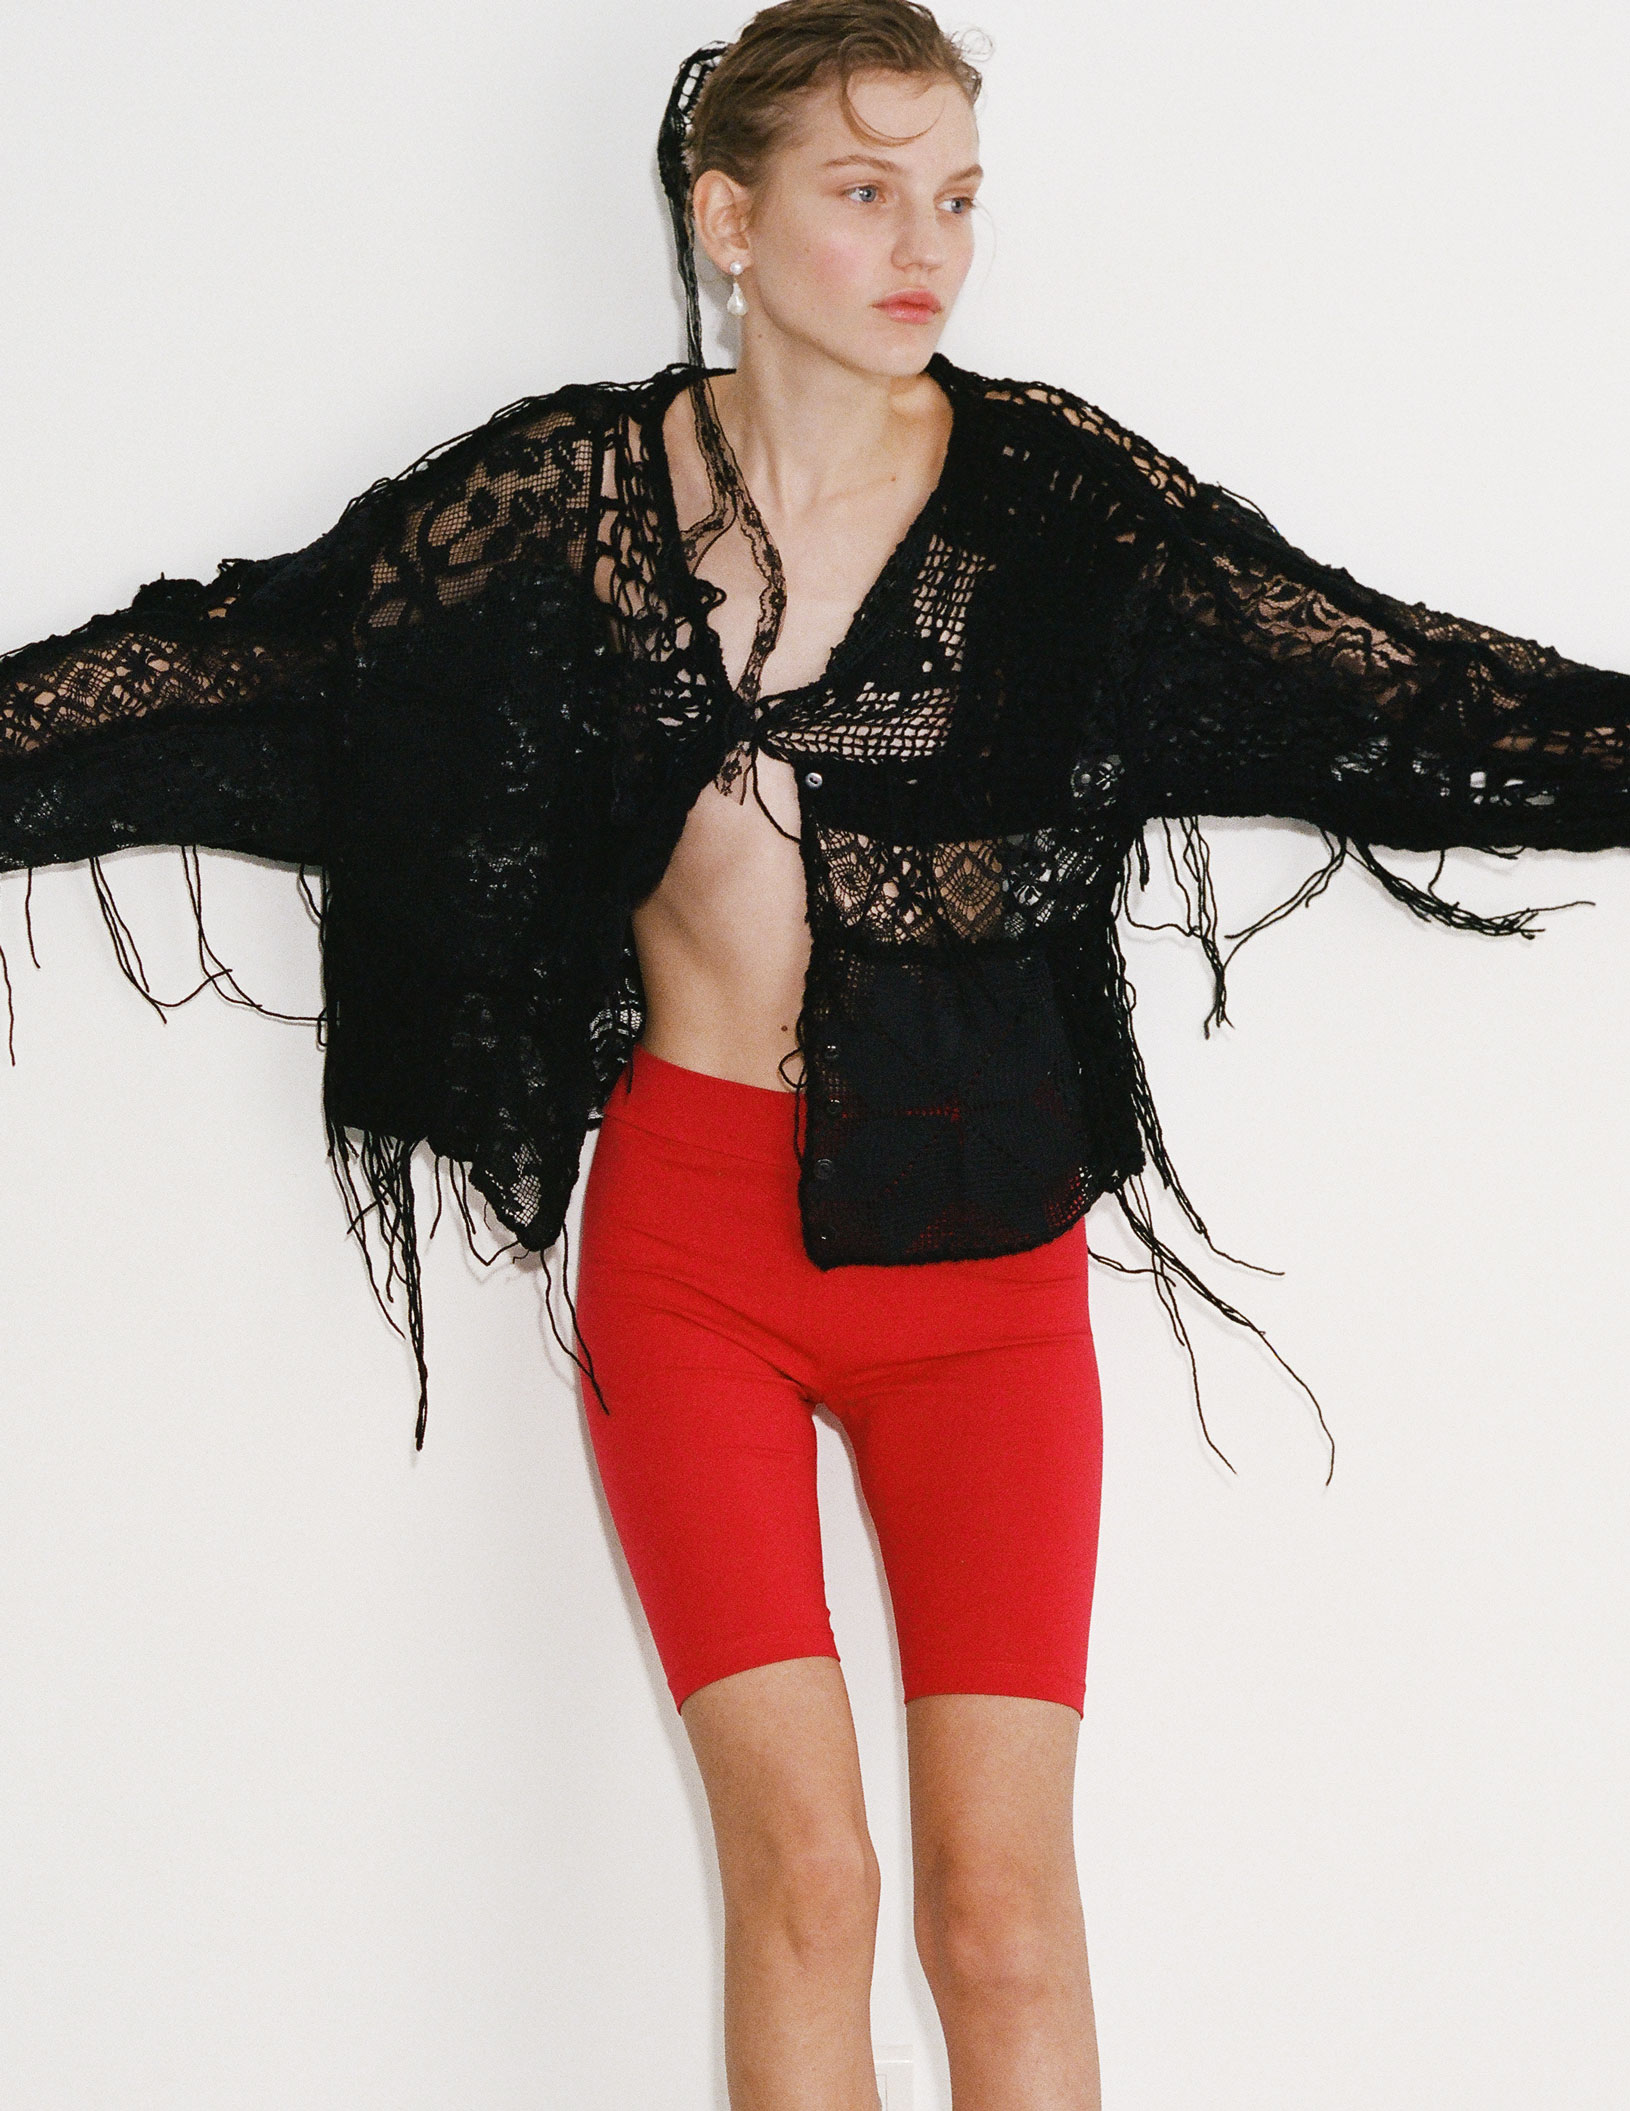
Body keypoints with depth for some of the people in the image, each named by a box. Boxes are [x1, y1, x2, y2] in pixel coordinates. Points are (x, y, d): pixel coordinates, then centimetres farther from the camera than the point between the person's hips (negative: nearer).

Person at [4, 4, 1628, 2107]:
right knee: (800, 1873, -2)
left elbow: (1384, 678, -8)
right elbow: (235, 659, -2)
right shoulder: (574, 489, -2)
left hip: (975, 1232, 0)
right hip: (689, 1226, 0)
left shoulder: (1056, 495, -3)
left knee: (1005, 1909, -3)